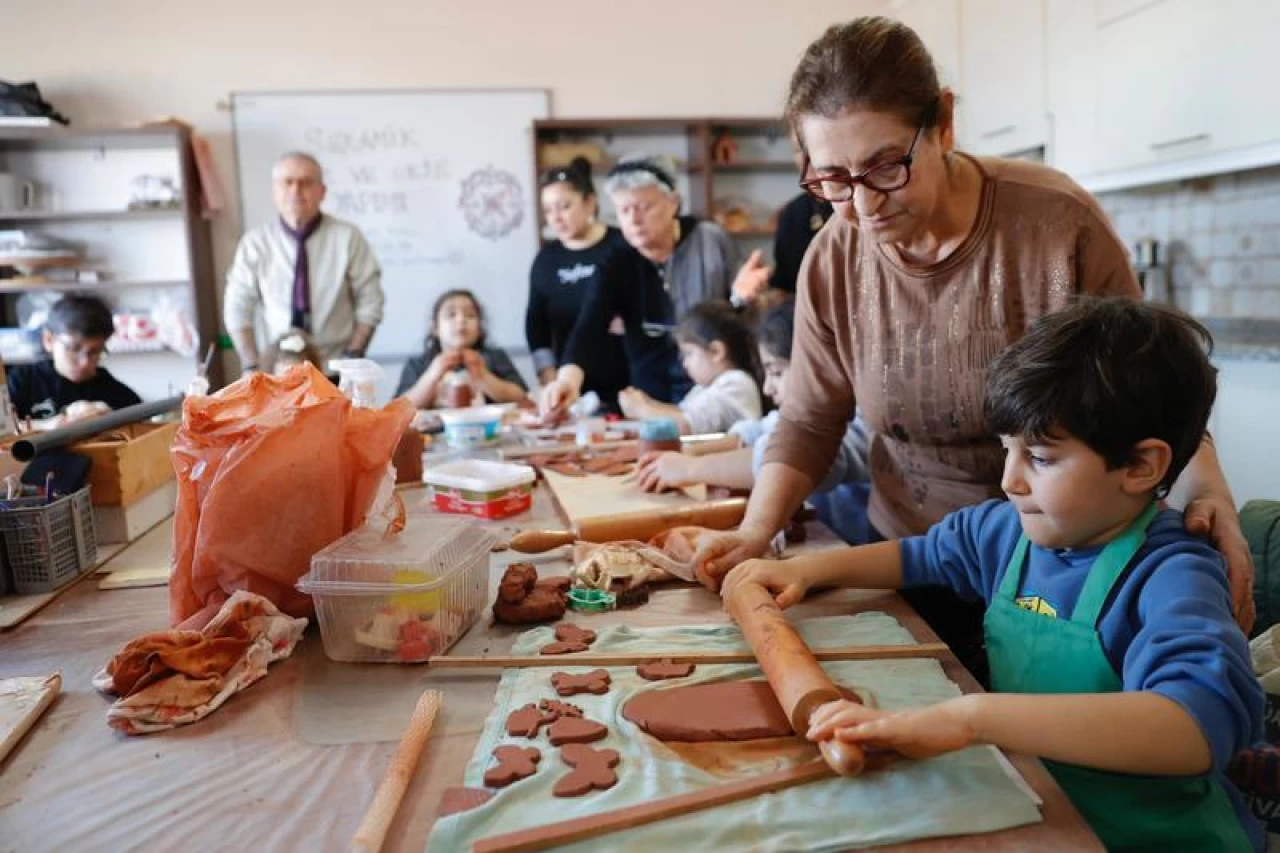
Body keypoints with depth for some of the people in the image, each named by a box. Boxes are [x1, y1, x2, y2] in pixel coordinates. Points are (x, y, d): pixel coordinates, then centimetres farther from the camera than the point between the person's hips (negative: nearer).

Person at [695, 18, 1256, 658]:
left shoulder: (1059, 221, -18)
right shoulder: (832, 263, -10)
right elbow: (809, 422, -4)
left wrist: (1208, 491, -24)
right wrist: (756, 531, -18)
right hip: (909, 563, 2)